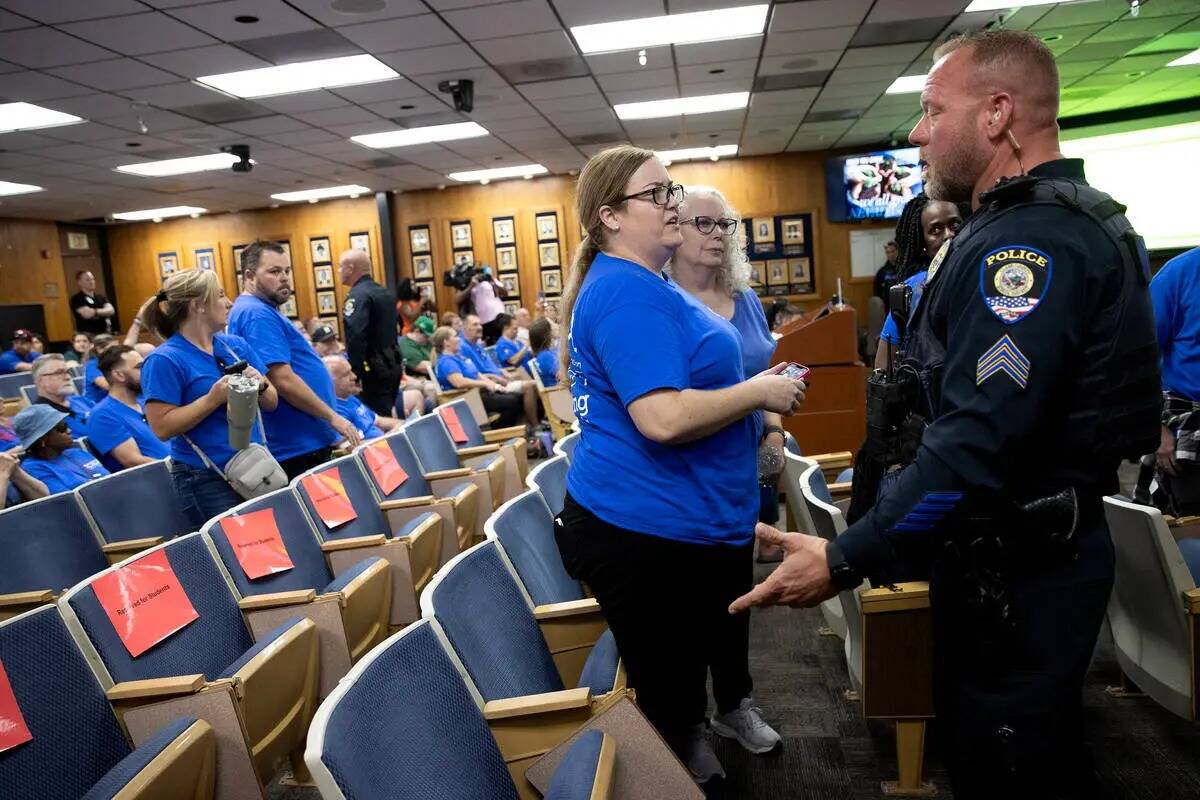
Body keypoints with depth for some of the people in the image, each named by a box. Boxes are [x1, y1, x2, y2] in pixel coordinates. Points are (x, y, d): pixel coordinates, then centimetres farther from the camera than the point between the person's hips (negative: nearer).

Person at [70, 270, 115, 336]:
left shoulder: (100, 297, 15)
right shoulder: (76, 299, -2)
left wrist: (96, 312, -13)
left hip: (105, 333, 6)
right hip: (88, 335, -6)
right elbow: (86, 314, -16)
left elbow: (111, 310, 0)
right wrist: (104, 312, -5)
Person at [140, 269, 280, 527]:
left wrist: (260, 386, -11)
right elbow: (162, 427, -16)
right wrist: (214, 398, -23)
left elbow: (272, 402, 11)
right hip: (206, 480, -6)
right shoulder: (165, 360, -10)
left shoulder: (236, 345, 9)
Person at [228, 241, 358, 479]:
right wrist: (333, 417, -16)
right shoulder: (257, 315, -16)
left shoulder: (262, 312, 16)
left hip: (306, 443, 10)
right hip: (299, 448, -10)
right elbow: (284, 380, -24)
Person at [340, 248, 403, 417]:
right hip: (392, 365, 9)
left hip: (374, 369, -9)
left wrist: (354, 374, -23)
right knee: (387, 414, 17)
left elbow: (356, 338, -26)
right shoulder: (385, 293, 14)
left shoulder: (358, 296, -15)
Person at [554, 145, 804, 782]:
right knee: (667, 708, 7)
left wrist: (751, 398, 15)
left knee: (676, 694, 24)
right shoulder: (627, 293, -19)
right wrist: (759, 393, -16)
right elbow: (664, 419, -30)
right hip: (648, 535, -10)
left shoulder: (639, 285, 14)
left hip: (672, 525, 10)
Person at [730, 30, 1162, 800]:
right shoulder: (1077, 220, 12)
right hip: (1034, 547, 10)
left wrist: (846, 561, -27)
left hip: (1018, 568, -10)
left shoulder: (1031, 239, -24)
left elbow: (978, 440, -32)